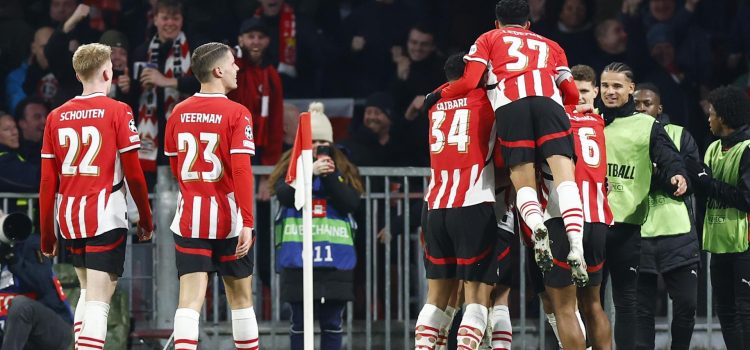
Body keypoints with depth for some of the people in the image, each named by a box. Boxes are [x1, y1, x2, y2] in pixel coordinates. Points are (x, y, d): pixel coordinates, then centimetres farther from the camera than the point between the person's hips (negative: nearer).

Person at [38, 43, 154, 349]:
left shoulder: (56, 117, 7)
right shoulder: (117, 111, -5)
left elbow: (47, 183, 7)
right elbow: (134, 174, -5)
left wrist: (47, 235, 14)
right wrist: (145, 218, 7)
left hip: (68, 217, 5)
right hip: (105, 216, -5)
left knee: (88, 291, 23)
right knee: (98, 299, -8)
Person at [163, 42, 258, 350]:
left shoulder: (178, 113, 5)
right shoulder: (237, 114, -9)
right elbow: (241, 170, -16)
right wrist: (248, 223, -16)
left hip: (189, 217, 3)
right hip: (228, 218, -3)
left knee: (190, 298, -5)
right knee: (240, 296, 12)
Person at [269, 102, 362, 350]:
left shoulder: (344, 170, 8)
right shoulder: (290, 167, 5)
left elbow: (351, 204, -4)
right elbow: (284, 195, -12)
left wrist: (330, 177, -14)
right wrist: (311, 172, -22)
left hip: (335, 256, 1)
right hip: (297, 257, -1)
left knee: (332, 320, 4)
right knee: (300, 319, 3)